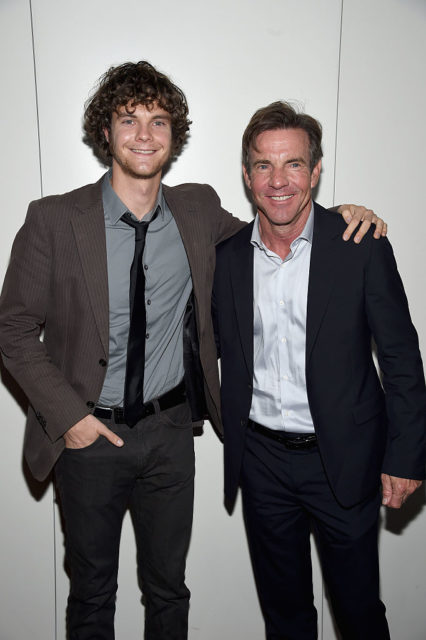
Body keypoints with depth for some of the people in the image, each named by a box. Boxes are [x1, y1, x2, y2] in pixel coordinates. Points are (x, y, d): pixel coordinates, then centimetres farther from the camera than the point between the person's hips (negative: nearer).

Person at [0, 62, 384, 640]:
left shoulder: (199, 209, -2)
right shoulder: (54, 220, -11)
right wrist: (68, 414, -13)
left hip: (171, 432, 2)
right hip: (88, 434, -1)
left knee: (168, 586, 21)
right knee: (91, 590, 20)